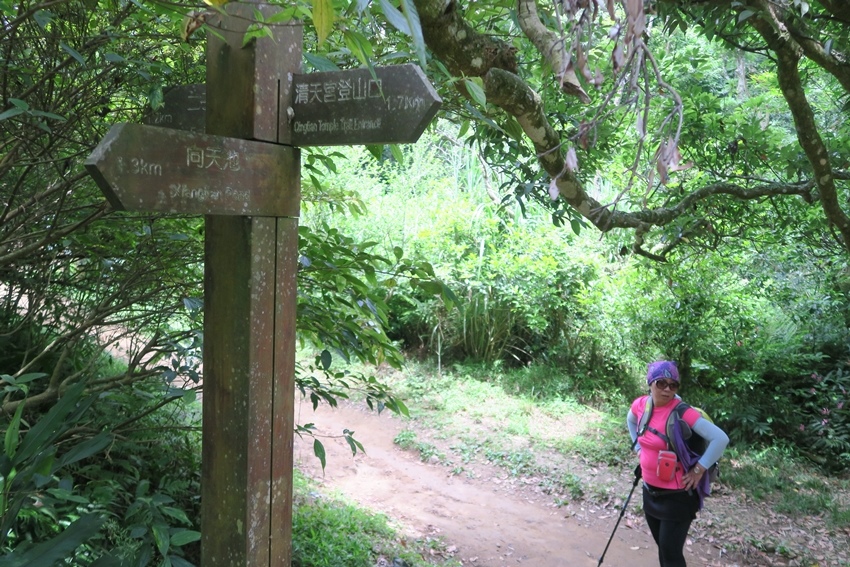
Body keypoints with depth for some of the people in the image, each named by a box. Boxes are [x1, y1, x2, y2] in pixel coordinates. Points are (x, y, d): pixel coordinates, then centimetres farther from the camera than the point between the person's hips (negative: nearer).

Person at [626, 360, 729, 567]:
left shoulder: (683, 412, -22)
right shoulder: (641, 405, -4)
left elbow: (720, 439, -24)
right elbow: (631, 421, 20)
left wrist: (698, 470, -20)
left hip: (677, 496, -6)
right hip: (650, 491, 6)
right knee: (663, 546, 21)